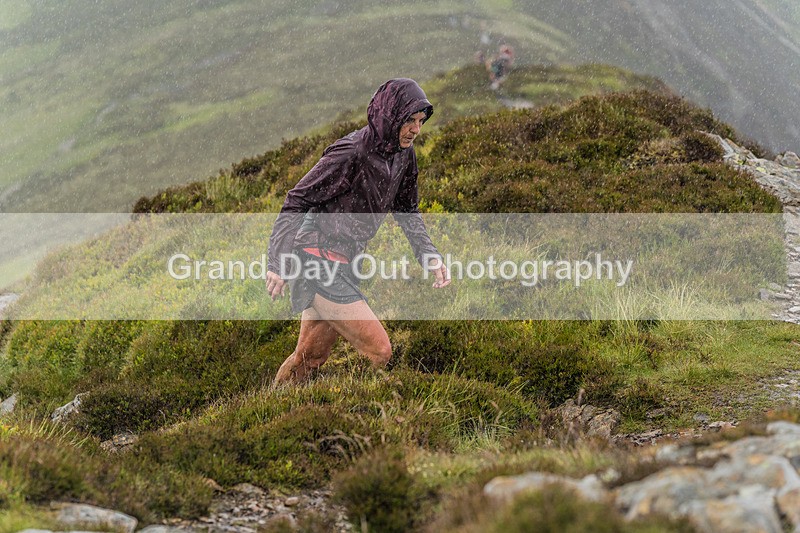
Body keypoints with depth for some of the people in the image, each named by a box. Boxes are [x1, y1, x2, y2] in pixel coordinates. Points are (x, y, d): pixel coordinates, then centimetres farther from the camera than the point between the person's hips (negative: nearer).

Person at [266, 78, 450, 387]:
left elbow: (406, 209, 18)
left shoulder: (403, 155, 3)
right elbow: (297, 200, -17)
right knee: (378, 352, -11)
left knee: (311, 355, 19)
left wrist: (429, 256, 5)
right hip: (319, 260, -9)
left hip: (343, 263, 9)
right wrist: (278, 262, -21)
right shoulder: (351, 153, -21)